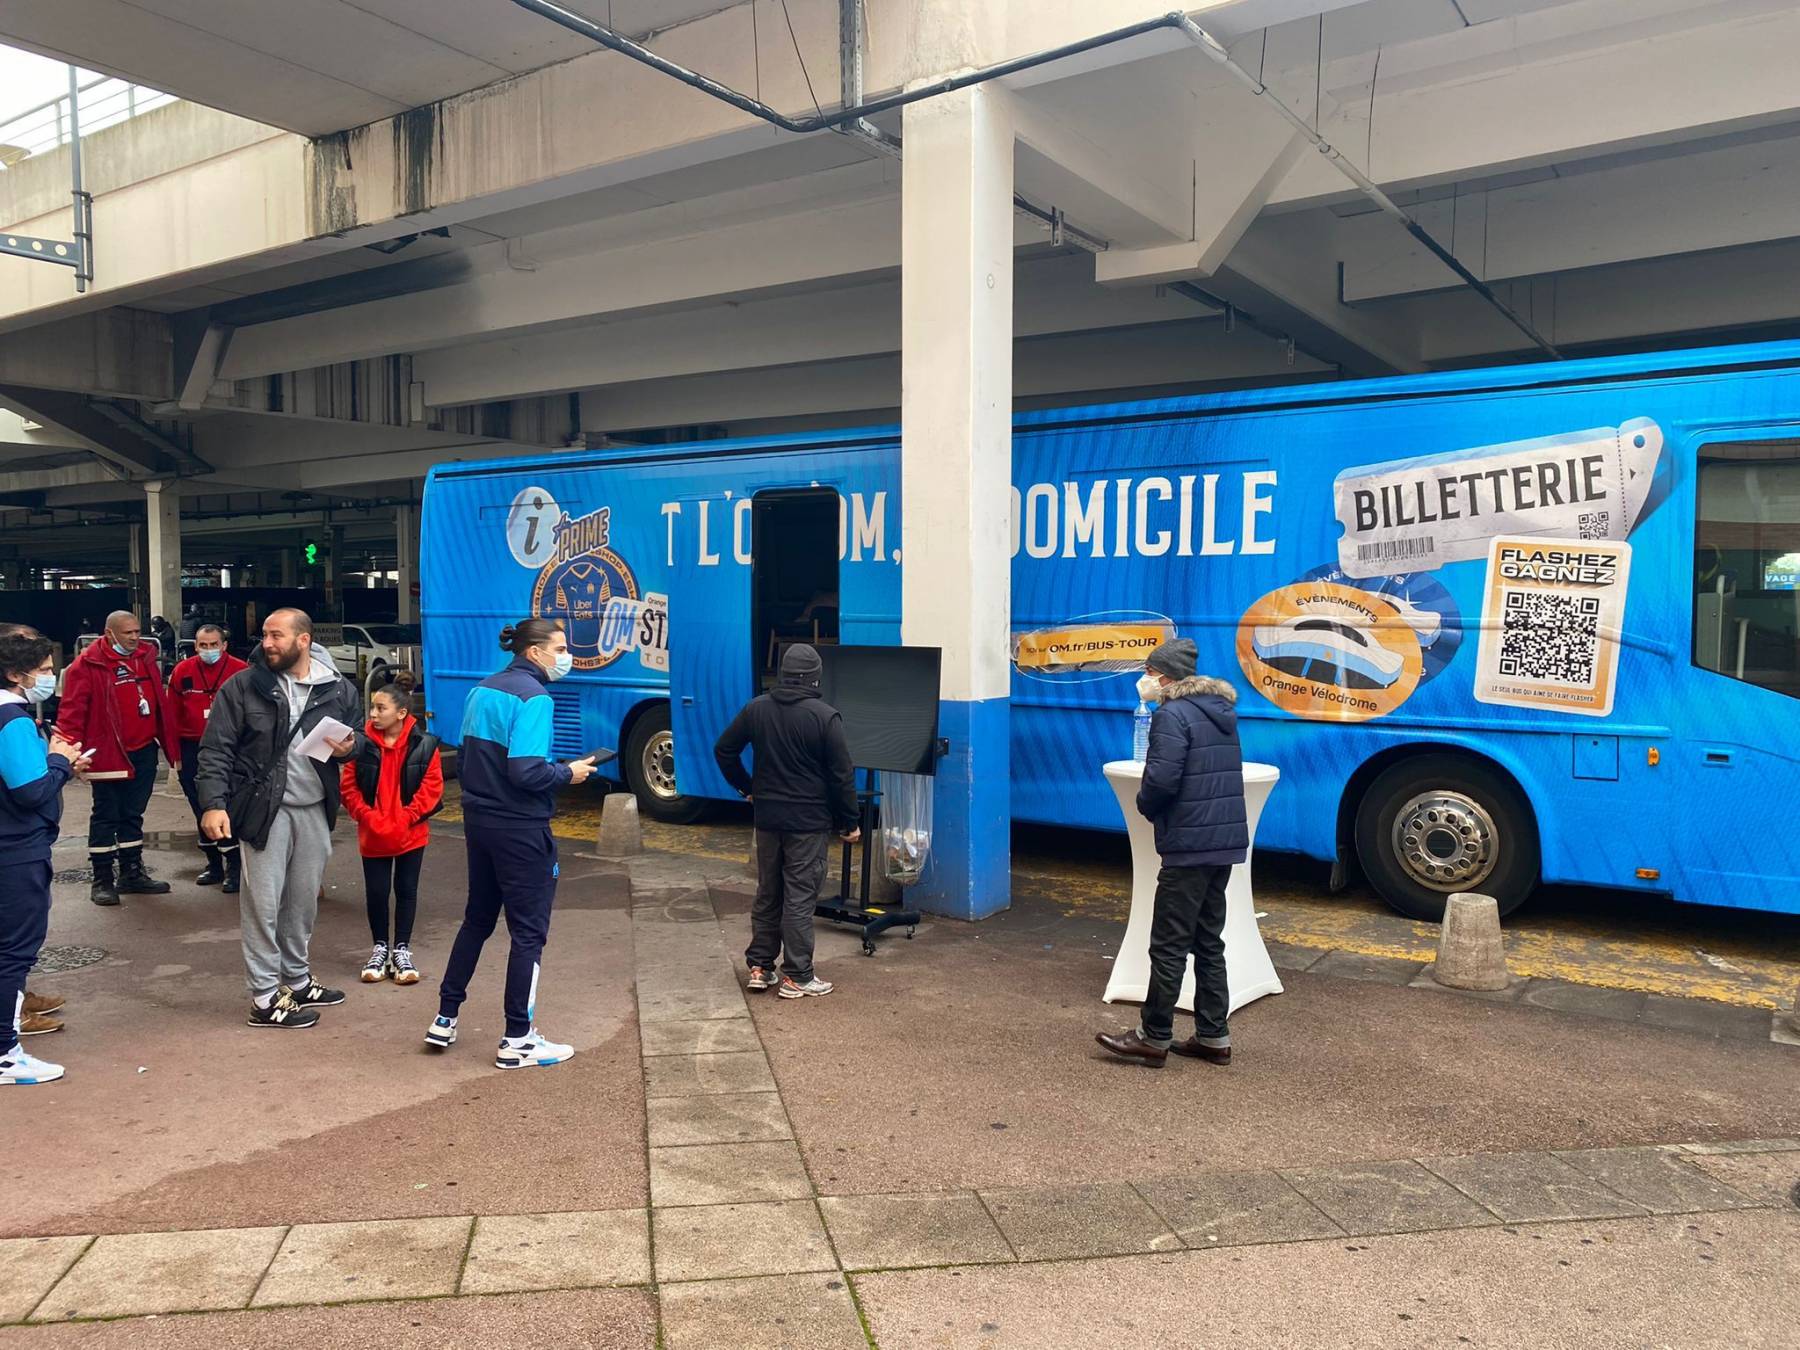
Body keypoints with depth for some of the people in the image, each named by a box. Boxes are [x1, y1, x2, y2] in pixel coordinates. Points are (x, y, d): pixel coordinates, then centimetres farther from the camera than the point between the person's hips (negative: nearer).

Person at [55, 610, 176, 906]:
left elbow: (159, 701, 15)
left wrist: (167, 742, 12)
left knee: (133, 815, 15)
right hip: (108, 754, -6)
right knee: (106, 817, 2)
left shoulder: (145, 657, 9)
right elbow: (72, 711, -13)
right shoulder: (88, 665, -10)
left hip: (144, 751, 6)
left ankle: (132, 873, 26)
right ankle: (102, 880, 11)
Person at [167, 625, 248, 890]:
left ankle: (234, 867, 2)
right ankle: (214, 864, 24)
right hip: (192, 751, 4)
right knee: (201, 809, 11)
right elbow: (173, 714, 5)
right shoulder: (182, 672, 3)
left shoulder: (241, 671, -6)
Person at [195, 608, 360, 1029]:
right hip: (264, 808, -4)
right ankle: (265, 998, 11)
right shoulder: (243, 686, -6)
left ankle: (297, 982, 32)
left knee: (303, 901, 16)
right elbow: (216, 749, -7)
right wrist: (213, 803, -16)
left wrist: (350, 746, -8)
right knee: (263, 904, 1)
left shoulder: (338, 689, 2)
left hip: (315, 809, 4)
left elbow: (356, 734, 17)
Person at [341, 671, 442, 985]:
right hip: (372, 835, 1)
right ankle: (380, 948, 25)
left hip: (411, 834, -1)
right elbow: (350, 788, -3)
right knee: (376, 892, 7)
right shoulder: (362, 743, -5)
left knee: (406, 890, 8)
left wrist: (403, 820, -14)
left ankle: (402, 949, 21)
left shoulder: (424, 744, -9)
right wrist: (371, 819, -13)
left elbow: (431, 788, -8)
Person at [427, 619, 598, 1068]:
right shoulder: (533, 696, -17)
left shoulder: (482, 690, 9)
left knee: (477, 919, 22)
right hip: (520, 830, -9)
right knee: (528, 931, 2)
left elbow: (464, 761, 15)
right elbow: (526, 772, -25)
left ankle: (445, 1019, 30)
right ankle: (517, 1041, 9)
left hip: (478, 823, 9)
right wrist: (568, 773, -10)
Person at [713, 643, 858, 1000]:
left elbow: (724, 750, 9)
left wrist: (746, 788, 21)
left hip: (767, 817, 5)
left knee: (767, 893, 16)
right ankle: (796, 977, 6)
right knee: (800, 898, 1)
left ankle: (759, 966, 21)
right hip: (809, 822, -5)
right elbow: (842, 775, -12)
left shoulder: (757, 708, 1)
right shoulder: (825, 716, -14)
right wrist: (849, 823, -2)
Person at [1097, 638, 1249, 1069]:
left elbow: (1162, 778, -23)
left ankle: (1154, 1039, 7)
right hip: (1226, 842, 9)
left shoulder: (1173, 715, -14)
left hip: (1189, 846, -9)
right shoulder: (1221, 712, 15)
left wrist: (1146, 805, -2)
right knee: (1208, 941, 16)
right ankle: (1213, 1037, 21)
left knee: (1169, 946, -1)